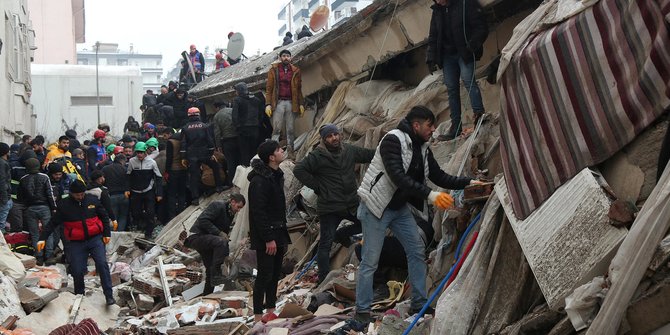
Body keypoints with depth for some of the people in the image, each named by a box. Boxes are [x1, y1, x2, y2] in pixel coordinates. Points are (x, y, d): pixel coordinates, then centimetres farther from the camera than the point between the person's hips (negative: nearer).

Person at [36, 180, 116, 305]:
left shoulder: (92, 200, 1)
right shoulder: (64, 205, -3)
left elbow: (104, 217, 12)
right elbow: (53, 223, 0)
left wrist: (107, 234, 7)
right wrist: (42, 238, -8)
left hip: (95, 239, 0)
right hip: (76, 243, 0)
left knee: (102, 264, -15)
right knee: (77, 271, -3)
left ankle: (109, 295, -13)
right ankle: (79, 295, 19)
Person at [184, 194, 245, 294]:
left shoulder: (230, 214, 16)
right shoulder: (218, 206, -13)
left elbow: (225, 232, 21)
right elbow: (203, 220, -23)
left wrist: (226, 255, 11)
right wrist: (219, 233, -24)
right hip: (197, 236, -10)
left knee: (211, 268, 9)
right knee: (220, 242, -33)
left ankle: (207, 295, 19)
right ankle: (216, 275, -32)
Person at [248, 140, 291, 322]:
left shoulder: (277, 176, 13)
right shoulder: (259, 181, -19)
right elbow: (258, 212, -22)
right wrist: (268, 239, -22)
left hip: (278, 233, 9)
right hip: (265, 237, -9)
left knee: (275, 273, 14)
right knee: (265, 275, -5)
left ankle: (271, 310, 25)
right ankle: (258, 316, 1)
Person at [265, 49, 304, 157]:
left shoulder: (295, 71, 11)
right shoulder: (274, 70, 5)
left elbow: (299, 89, 14)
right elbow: (269, 88, 2)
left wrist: (301, 104, 5)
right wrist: (268, 104, -7)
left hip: (291, 103, 2)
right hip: (278, 103, -2)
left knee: (290, 130, 4)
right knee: (276, 129, -7)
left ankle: (290, 152, 6)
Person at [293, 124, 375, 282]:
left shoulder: (349, 150, 5)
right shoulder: (318, 156, -10)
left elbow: (369, 154, 18)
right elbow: (299, 170, -13)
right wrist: (316, 186, -12)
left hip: (352, 204, 5)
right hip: (329, 207, -5)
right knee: (326, 243, -2)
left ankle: (343, 234, 23)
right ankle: (324, 277, 6)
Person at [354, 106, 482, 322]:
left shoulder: (423, 148, 4)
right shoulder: (393, 140, -22)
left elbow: (438, 176, 8)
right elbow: (397, 176, -33)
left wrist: (467, 183, -3)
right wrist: (429, 195, -39)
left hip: (401, 207, 8)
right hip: (377, 206, -8)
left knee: (417, 252, 7)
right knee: (370, 261, -4)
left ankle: (419, 305, 16)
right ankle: (362, 310, 6)